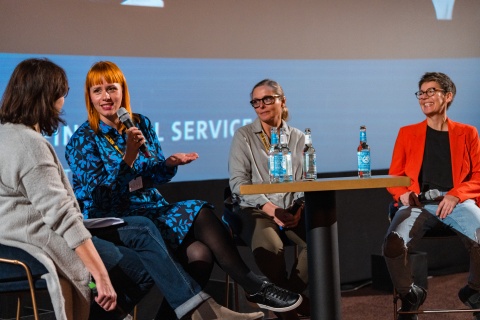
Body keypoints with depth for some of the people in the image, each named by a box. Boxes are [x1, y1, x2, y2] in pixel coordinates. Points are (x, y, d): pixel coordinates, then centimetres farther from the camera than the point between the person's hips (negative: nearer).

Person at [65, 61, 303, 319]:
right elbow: (98, 195, -14)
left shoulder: (141, 124, 10)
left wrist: (169, 164, -8)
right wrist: (128, 157, -24)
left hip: (151, 209, 5)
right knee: (199, 212, -25)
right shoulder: (83, 140, -4)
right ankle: (255, 288, -19)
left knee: (198, 253, -27)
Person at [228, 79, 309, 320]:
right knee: (269, 246, -35)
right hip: (255, 210, -3)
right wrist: (269, 208, -17)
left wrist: (300, 208, -13)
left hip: (292, 211, 3)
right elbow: (238, 182, -4)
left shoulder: (298, 138, 12)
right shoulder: (243, 136, 4)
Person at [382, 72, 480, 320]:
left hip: (457, 201, 0)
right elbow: (394, 176, 17)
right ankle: (409, 296, 0)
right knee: (393, 245, -32)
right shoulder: (407, 133, 20)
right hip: (418, 202, 1)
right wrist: (403, 194, -7)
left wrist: (456, 195, -11)